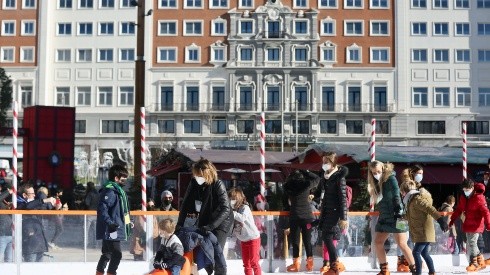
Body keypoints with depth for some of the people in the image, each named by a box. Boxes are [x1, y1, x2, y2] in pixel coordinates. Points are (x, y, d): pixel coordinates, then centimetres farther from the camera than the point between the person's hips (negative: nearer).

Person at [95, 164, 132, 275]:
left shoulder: (118, 190, 15)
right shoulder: (109, 191, -17)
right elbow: (102, 209, -25)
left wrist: (127, 222, 26)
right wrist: (110, 223, -30)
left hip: (115, 229, 11)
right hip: (111, 230, -11)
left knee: (107, 254, 18)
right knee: (117, 254, -11)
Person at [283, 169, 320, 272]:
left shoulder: (288, 186, -1)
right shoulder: (306, 184, -2)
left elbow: (286, 198, 13)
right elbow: (317, 178, 13)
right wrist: (305, 172, 12)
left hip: (294, 217, -1)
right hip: (307, 216, 1)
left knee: (295, 240, 5)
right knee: (307, 240, 7)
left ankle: (296, 264, 4)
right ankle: (309, 263, 11)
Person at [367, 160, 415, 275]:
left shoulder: (390, 178, -9)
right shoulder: (376, 183, 12)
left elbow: (396, 196, -18)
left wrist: (399, 212, -25)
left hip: (395, 217, -8)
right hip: (384, 218, 8)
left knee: (402, 244, -11)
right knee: (378, 243, 6)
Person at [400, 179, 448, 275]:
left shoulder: (417, 199, -15)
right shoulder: (413, 200, 17)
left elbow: (430, 209, -26)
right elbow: (409, 216, 31)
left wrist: (440, 220, -34)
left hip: (424, 233, -10)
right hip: (422, 233, 10)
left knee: (416, 252, -11)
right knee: (424, 253, 15)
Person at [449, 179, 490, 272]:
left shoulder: (478, 197, -15)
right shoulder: (463, 197, 7)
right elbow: (458, 210, 16)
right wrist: (452, 220, 15)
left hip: (476, 224, -8)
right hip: (468, 224, 8)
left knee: (471, 243, -10)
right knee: (470, 244, 10)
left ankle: (474, 263, 2)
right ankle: (480, 261, 23)